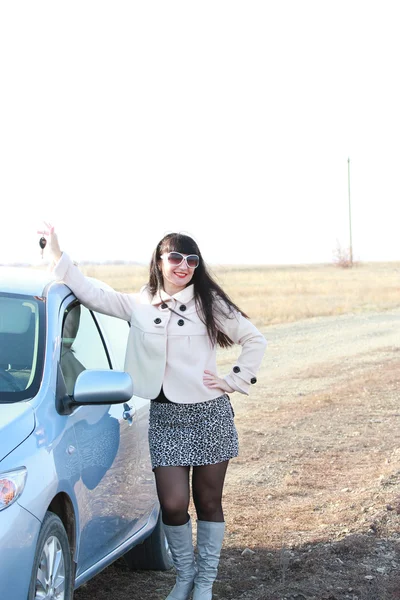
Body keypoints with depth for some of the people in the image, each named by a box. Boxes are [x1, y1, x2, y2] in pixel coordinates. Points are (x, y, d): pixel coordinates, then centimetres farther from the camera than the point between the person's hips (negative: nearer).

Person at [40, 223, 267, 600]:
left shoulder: (210, 303, 0)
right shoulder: (139, 305, 6)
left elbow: (254, 340, 5)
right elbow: (91, 295, 3)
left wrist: (234, 381, -3)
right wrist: (57, 254, -1)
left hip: (209, 413, -1)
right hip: (165, 416, 1)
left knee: (208, 501, 5)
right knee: (173, 503, -5)